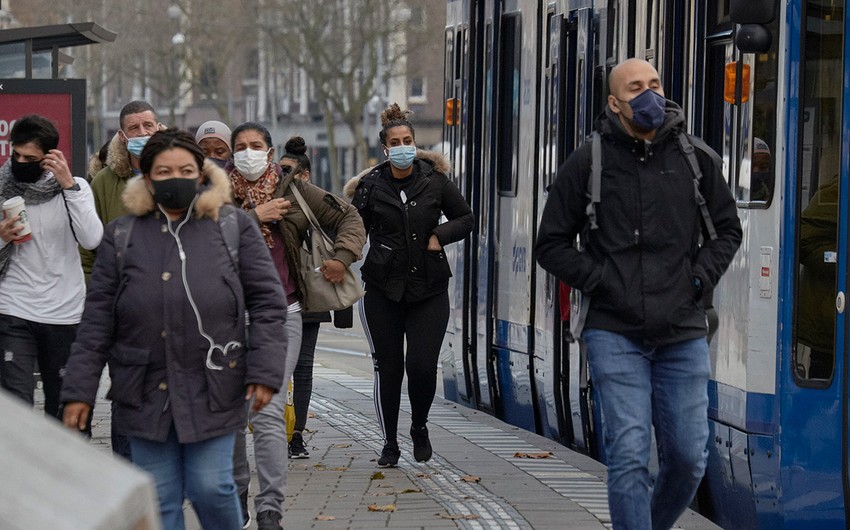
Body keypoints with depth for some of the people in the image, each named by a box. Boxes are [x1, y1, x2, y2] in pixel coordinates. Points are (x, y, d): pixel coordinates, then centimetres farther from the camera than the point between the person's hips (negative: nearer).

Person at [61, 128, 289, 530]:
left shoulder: (233, 226, 4)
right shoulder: (122, 236, 8)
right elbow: (97, 320, 7)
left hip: (213, 391, -2)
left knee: (211, 487, -5)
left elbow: (267, 302, 2)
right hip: (146, 394, 2)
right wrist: (79, 390, 2)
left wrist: (264, 372, -7)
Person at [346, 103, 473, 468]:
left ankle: (419, 427, 21)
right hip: (383, 290, 0)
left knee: (422, 366, -8)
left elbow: (466, 218, 11)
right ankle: (389, 444, 18)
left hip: (429, 288, 0)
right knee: (388, 367, 4)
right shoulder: (371, 186, 0)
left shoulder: (435, 181, 1)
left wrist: (440, 236, -6)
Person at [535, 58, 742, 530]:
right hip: (615, 333, -2)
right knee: (629, 456, -10)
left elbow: (727, 229, 18)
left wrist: (700, 278, 2)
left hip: (683, 335, 3)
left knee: (688, 458, 5)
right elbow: (552, 245, 6)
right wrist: (598, 280, -7)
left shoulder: (697, 159, 6)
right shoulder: (587, 163, 0)